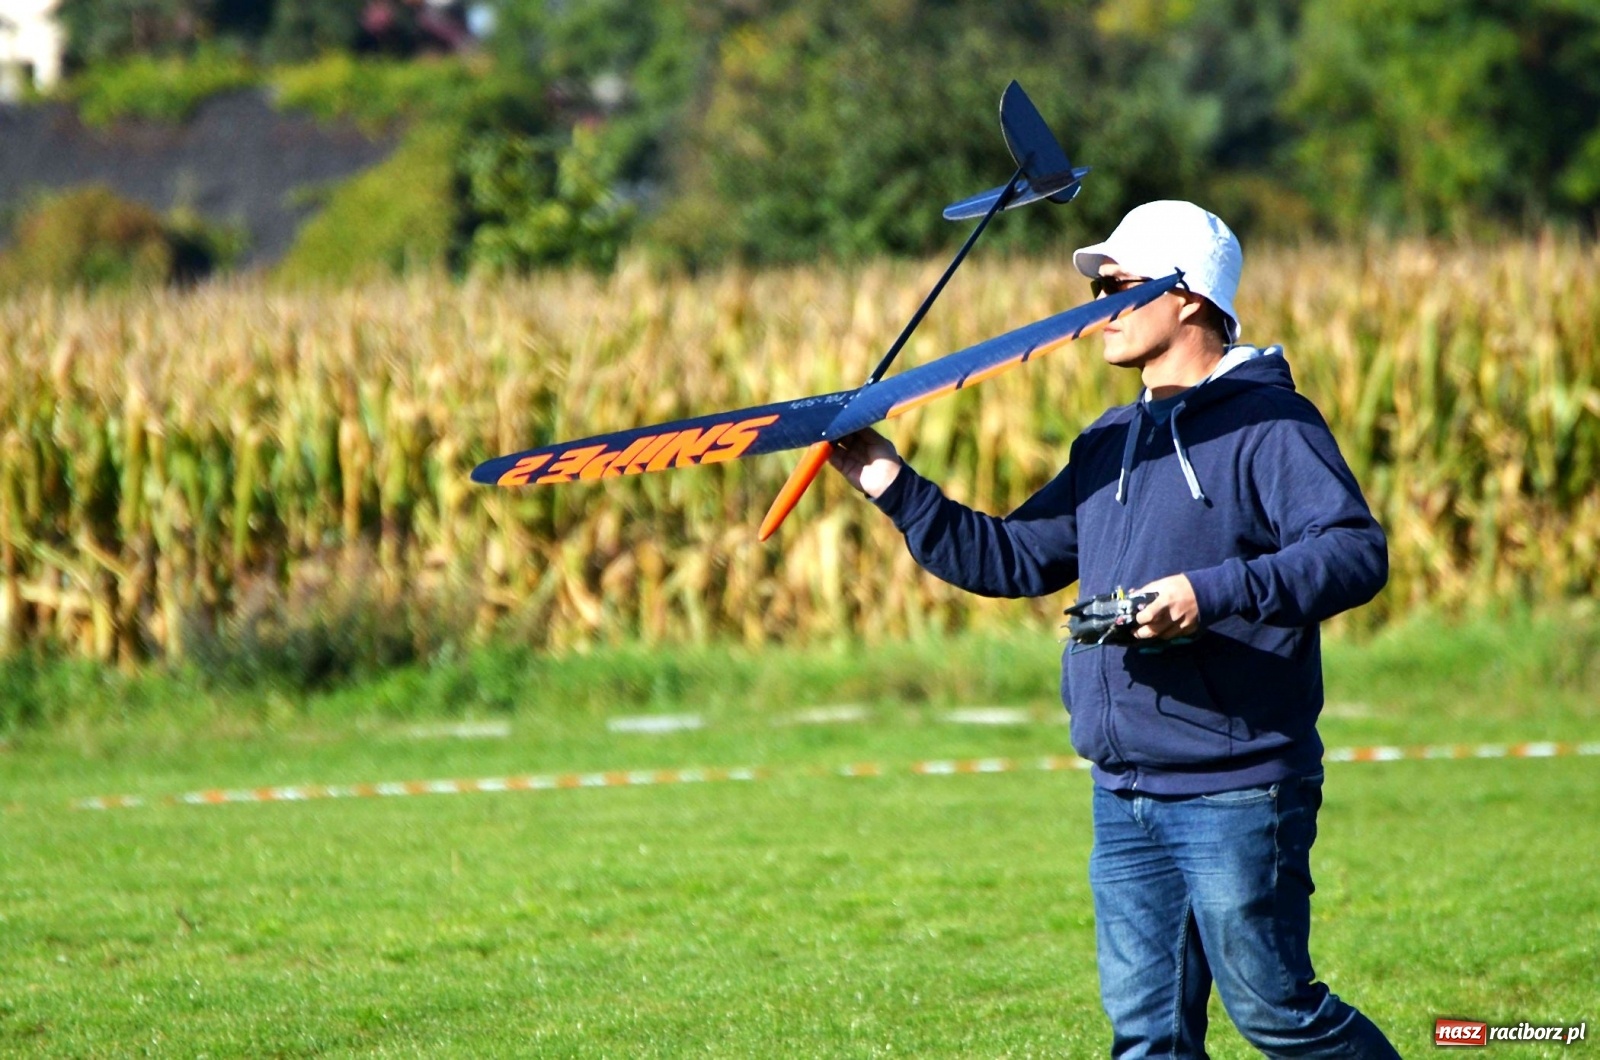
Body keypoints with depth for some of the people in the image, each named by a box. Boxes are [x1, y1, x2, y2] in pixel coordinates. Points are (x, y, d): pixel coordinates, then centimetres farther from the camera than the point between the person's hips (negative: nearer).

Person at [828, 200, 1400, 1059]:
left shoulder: (1269, 424, -9)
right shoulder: (1110, 442, 17)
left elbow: (1357, 554, -21)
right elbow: (1017, 558, 22)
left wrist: (1214, 594, -30)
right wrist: (897, 491, 14)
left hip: (1236, 791, -8)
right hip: (1124, 795, 8)